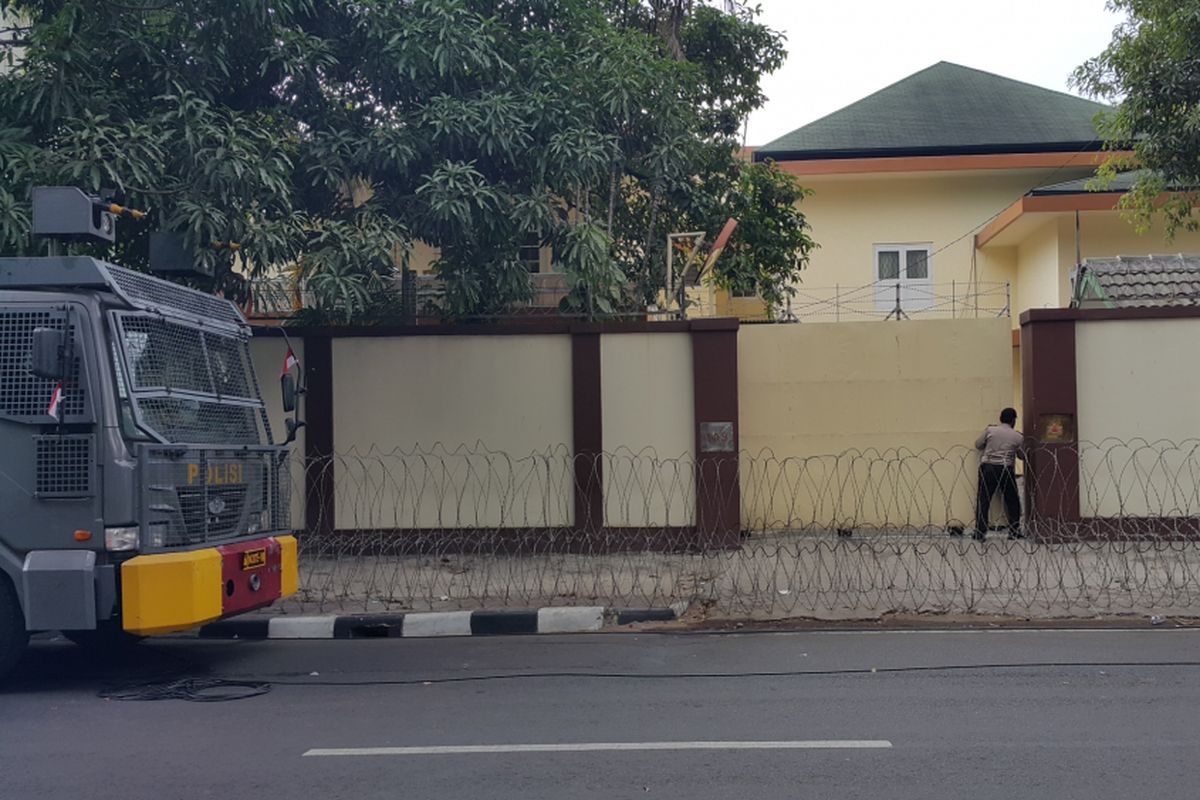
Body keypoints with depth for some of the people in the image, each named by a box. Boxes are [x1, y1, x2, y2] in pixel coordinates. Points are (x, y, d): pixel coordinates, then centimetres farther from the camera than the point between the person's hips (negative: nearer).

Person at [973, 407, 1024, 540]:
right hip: (1006, 469, 0)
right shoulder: (1018, 436, 3)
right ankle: (1014, 532, 17)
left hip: (987, 467, 1)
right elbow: (1022, 456, 13)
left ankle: (979, 533, -1)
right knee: (1012, 501, 15)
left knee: (983, 500, 2)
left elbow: (978, 445, 6)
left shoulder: (990, 429, 2)